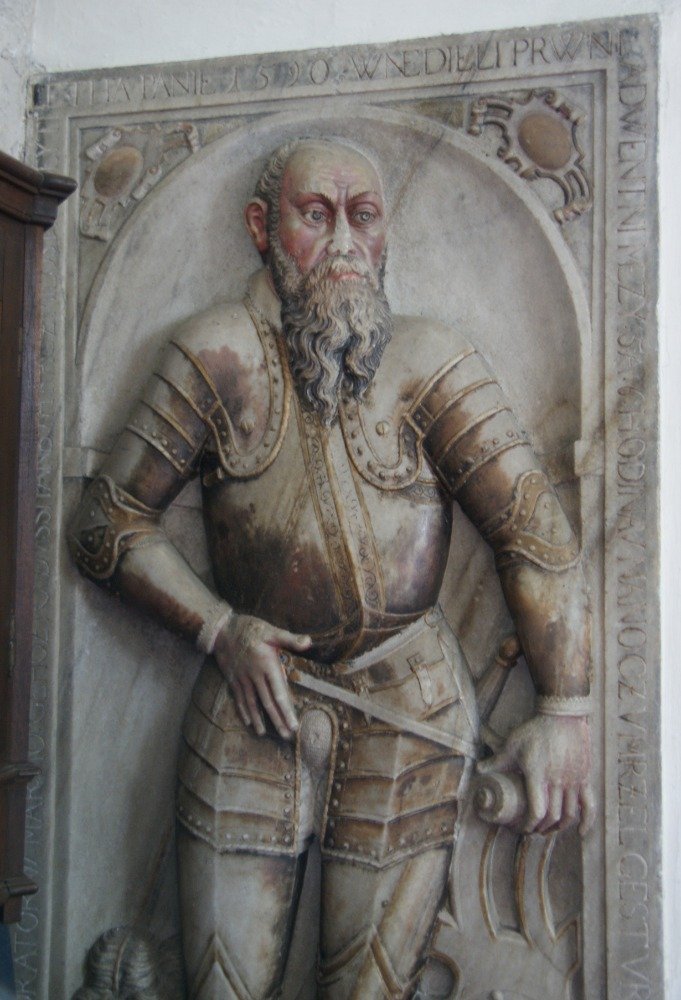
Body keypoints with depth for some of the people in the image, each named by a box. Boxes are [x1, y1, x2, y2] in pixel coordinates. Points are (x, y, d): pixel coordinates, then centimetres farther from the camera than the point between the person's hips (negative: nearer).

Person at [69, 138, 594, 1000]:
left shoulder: (430, 361, -4)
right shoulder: (215, 356, -2)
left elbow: (534, 529, -7)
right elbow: (107, 524, 2)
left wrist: (566, 713, -12)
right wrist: (219, 631, -9)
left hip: (410, 704, 0)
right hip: (253, 700, 1)